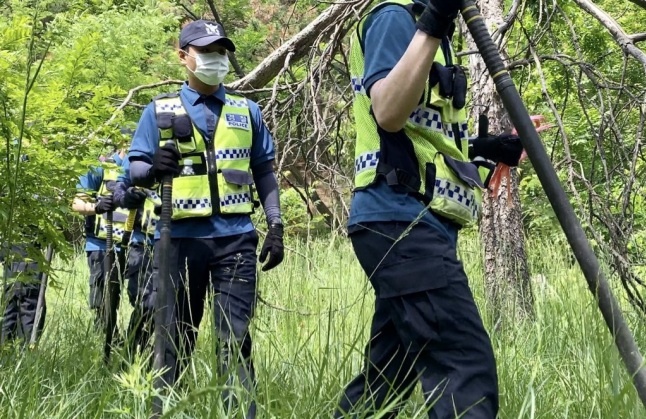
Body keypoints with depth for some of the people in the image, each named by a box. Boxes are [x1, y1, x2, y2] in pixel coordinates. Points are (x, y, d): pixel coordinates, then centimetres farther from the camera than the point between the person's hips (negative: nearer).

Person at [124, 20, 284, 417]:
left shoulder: (247, 111, 14)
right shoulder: (160, 110, 8)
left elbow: (264, 172, 16)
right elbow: (134, 170, 3)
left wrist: (276, 226, 7)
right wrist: (154, 169, -21)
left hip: (235, 240, 1)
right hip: (179, 239, -1)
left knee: (235, 339, -1)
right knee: (174, 338, 5)